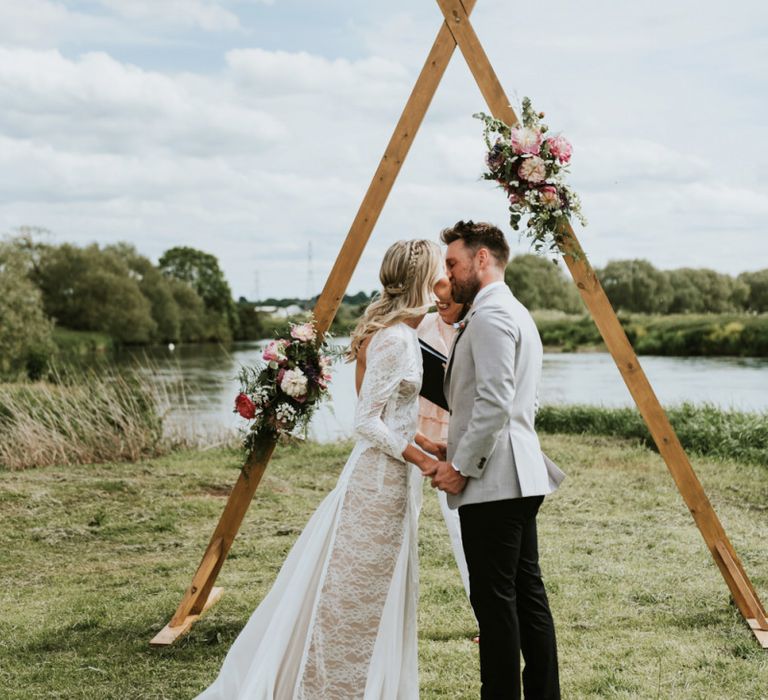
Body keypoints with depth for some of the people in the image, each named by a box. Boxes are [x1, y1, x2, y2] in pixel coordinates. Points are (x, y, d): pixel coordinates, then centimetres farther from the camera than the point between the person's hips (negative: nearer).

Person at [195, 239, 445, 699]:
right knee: (354, 593, -2)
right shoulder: (395, 340, -18)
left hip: (388, 478, 10)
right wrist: (422, 460, -19)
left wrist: (426, 445, 14)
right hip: (380, 479, -10)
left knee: (374, 597, 15)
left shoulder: (400, 335, 11)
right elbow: (367, 422, -19)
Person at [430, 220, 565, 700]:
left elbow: (494, 405, -21)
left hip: (493, 480, -10)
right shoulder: (516, 313, 20)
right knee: (527, 592, 12)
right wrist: (459, 453, 19)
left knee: (495, 598, -5)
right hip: (520, 478, 11)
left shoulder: (490, 316, -13)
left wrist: (462, 467, -14)